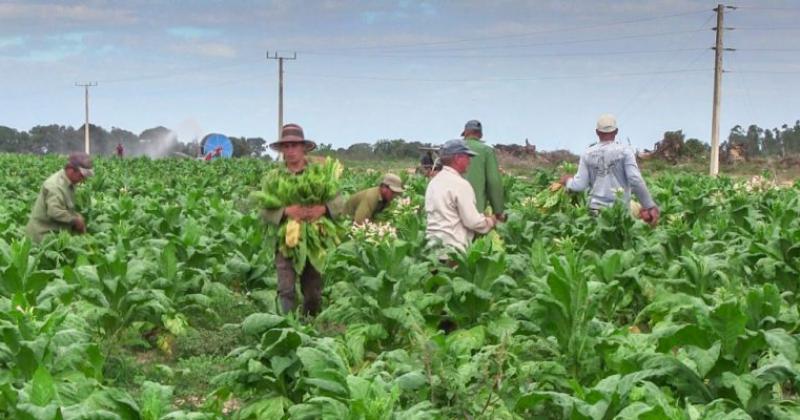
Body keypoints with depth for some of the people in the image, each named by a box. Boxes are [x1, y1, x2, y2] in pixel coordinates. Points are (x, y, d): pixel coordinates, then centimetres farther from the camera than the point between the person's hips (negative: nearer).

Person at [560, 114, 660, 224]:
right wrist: (650, 205, -6)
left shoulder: (588, 154, 5)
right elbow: (635, 180, -11)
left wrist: (567, 181, 24)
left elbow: (579, 185, 2)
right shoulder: (624, 151, -3)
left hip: (596, 208, 3)